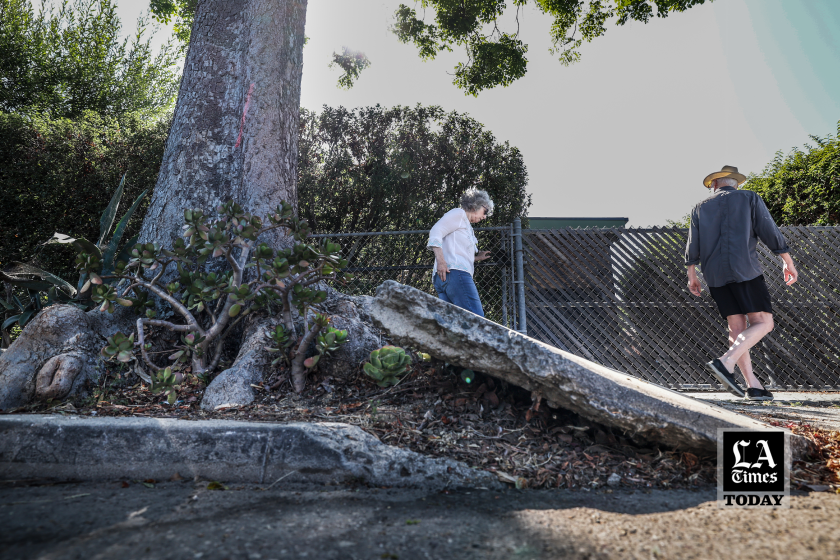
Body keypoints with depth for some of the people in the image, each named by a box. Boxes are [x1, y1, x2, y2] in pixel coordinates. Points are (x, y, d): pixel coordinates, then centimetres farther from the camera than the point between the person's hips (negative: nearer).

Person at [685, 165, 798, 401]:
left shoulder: (700, 208, 15)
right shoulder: (749, 198, 8)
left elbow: (693, 247, 11)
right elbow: (771, 233, 2)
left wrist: (692, 276, 18)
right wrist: (788, 263, 9)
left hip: (715, 276, 4)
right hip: (745, 271, -4)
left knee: (737, 328, 7)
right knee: (763, 322, -2)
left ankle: (753, 386, 3)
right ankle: (725, 362, -22)